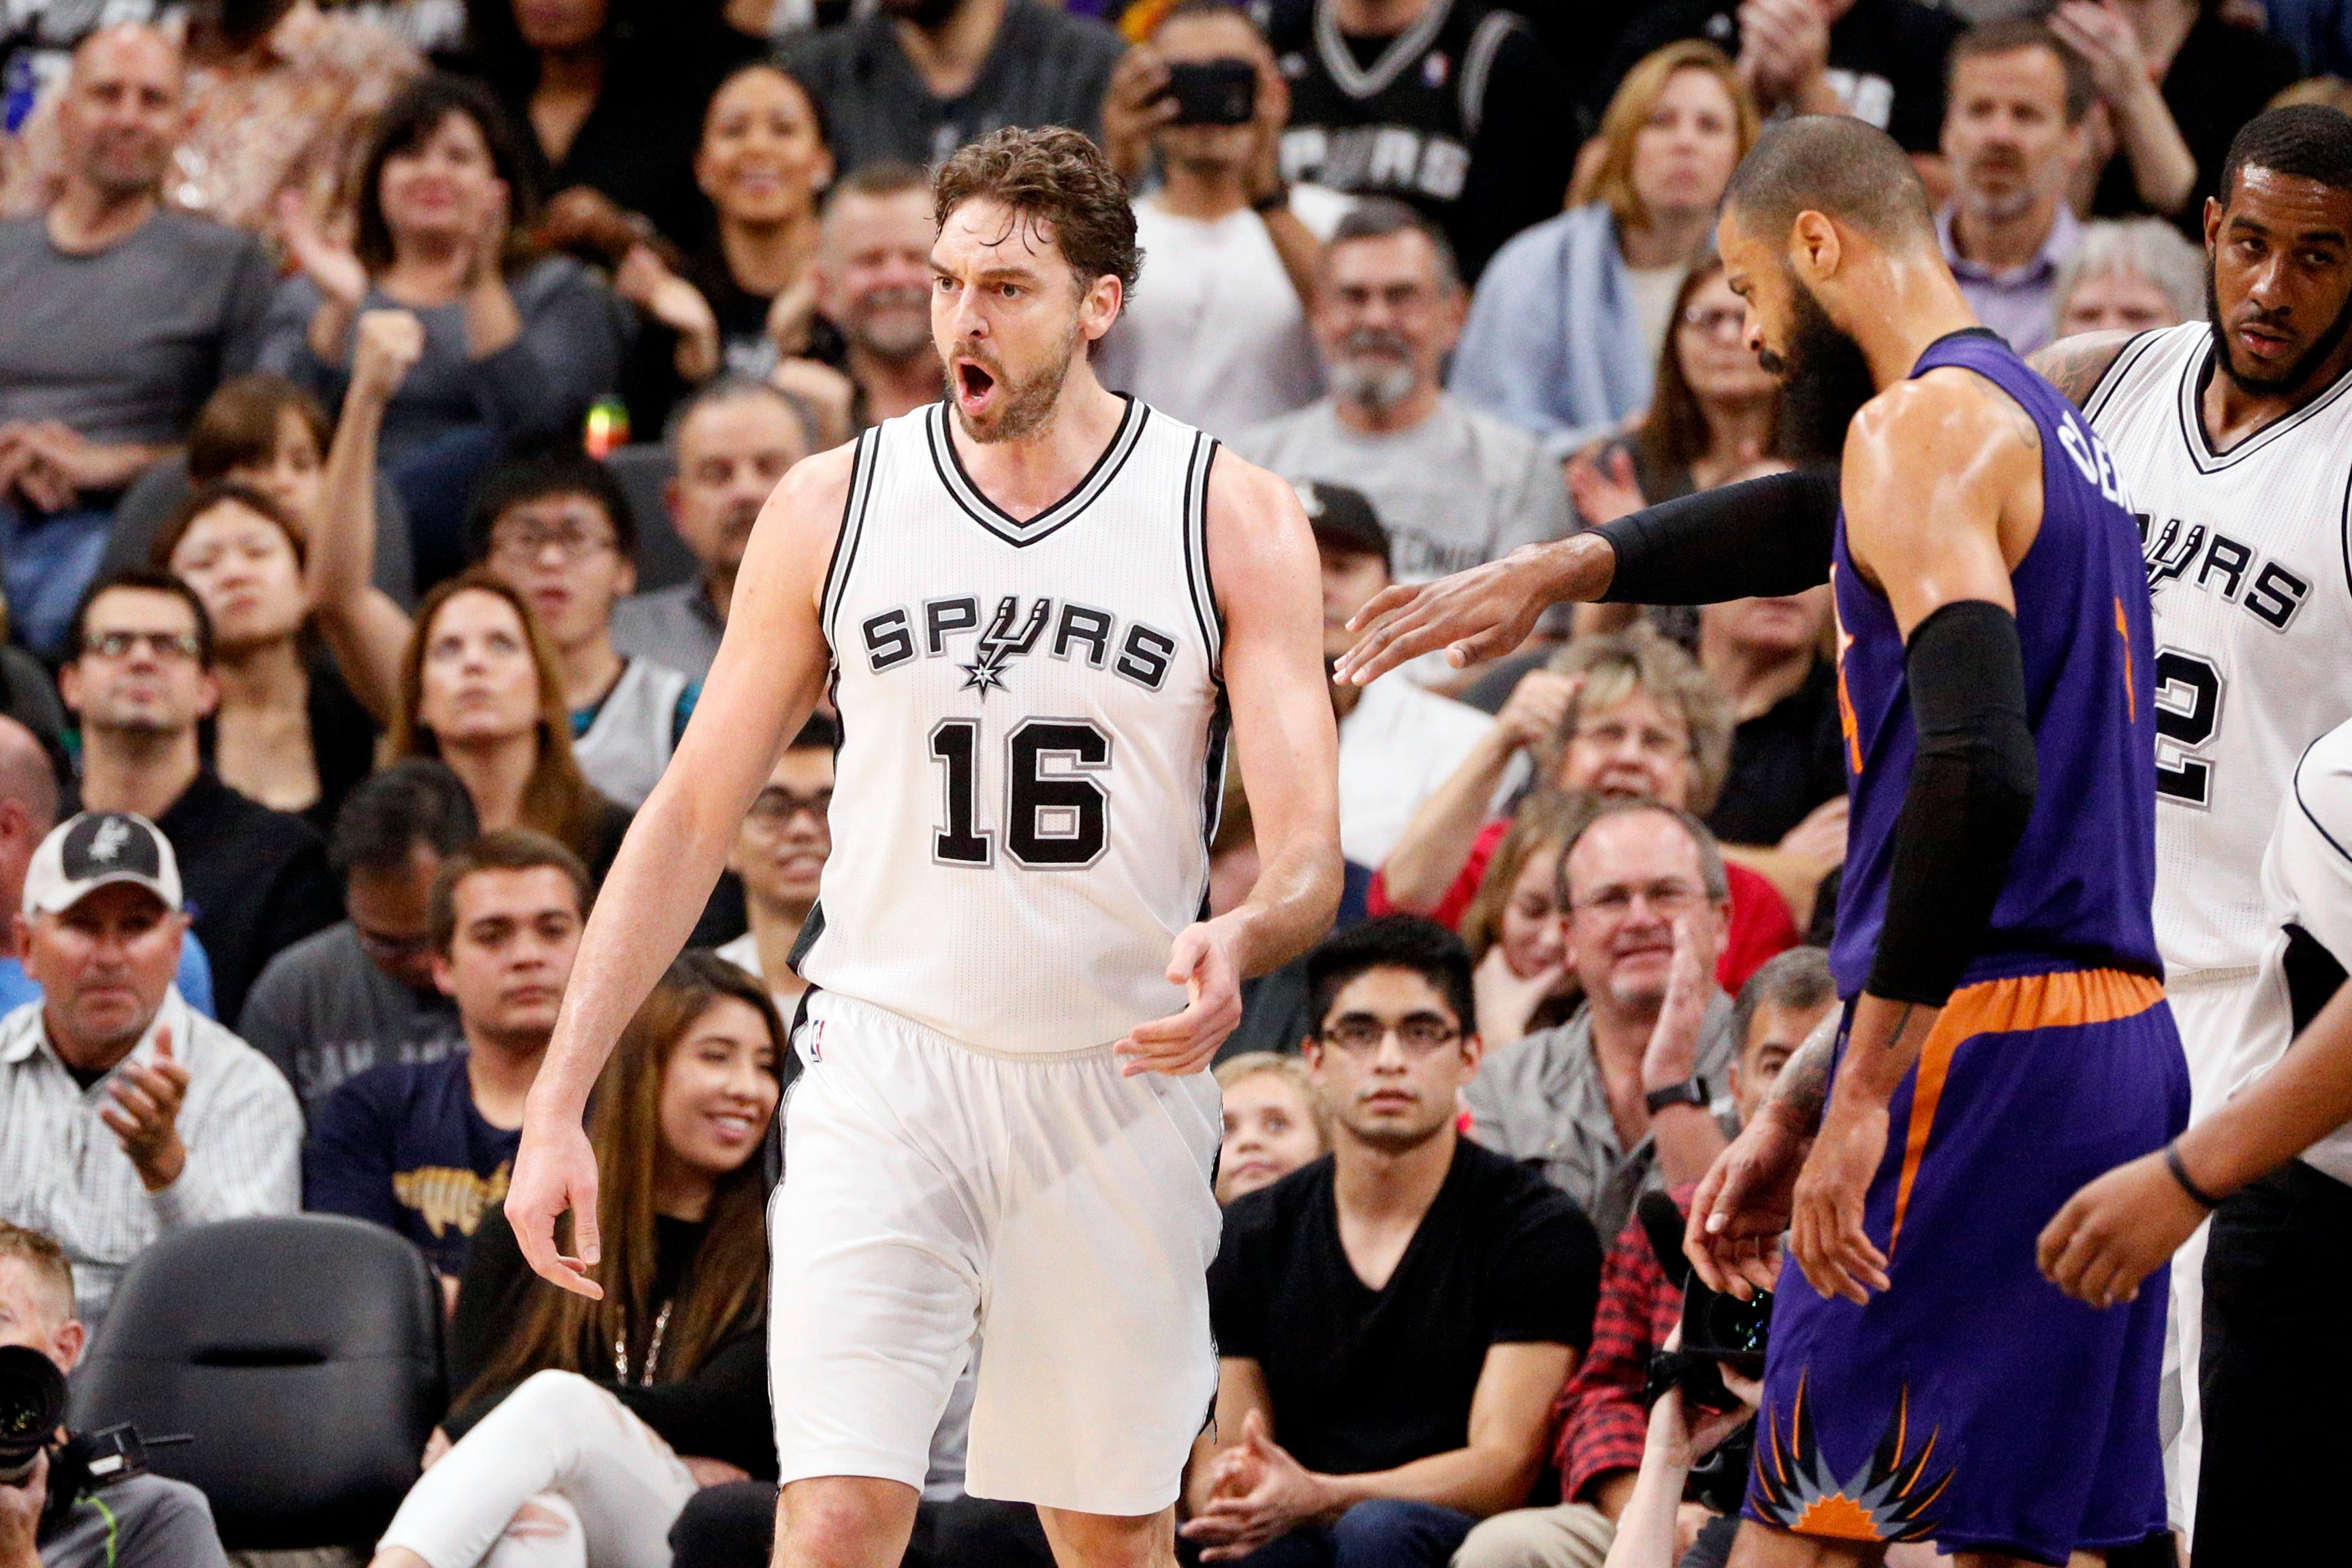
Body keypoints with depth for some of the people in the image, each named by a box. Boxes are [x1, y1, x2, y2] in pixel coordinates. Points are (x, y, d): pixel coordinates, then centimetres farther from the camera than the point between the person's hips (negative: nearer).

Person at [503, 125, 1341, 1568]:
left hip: (1119, 1086, 1)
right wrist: (557, 1106, 0)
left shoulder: (1237, 521, -2)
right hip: (887, 1076, -1)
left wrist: (1243, 941, -32)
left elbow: (1309, 857, -6)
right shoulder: (834, 507, 2)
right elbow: (693, 816, 6)